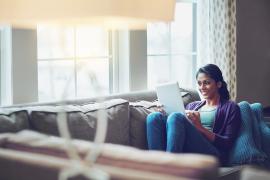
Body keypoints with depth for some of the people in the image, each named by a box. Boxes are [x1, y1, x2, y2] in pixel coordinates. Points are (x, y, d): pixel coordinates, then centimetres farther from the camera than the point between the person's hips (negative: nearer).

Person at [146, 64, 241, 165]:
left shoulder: (230, 107, 16)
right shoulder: (192, 106, 32)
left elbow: (228, 144, 3)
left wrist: (200, 127, -10)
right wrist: (166, 117, 3)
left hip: (211, 156, -5)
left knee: (176, 117, -27)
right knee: (154, 117, -18)